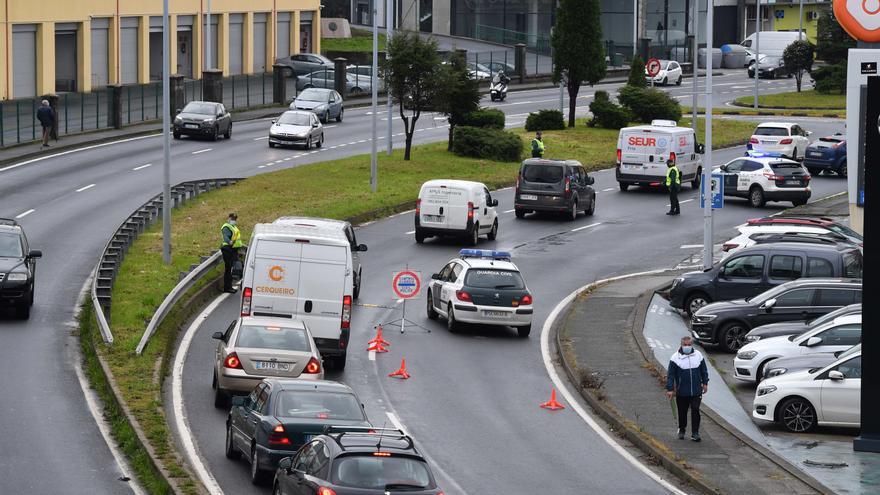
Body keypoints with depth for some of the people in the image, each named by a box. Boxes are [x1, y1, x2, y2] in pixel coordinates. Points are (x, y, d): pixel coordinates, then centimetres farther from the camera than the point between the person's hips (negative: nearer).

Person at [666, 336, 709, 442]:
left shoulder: (698, 355, 3)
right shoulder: (675, 358, -6)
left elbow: (704, 371, 15)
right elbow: (670, 374, -5)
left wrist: (705, 383, 14)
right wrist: (670, 389, -9)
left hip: (696, 391, 1)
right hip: (682, 392, -1)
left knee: (695, 411, -6)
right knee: (682, 412, 10)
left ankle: (695, 433, -2)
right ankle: (681, 430, 30)